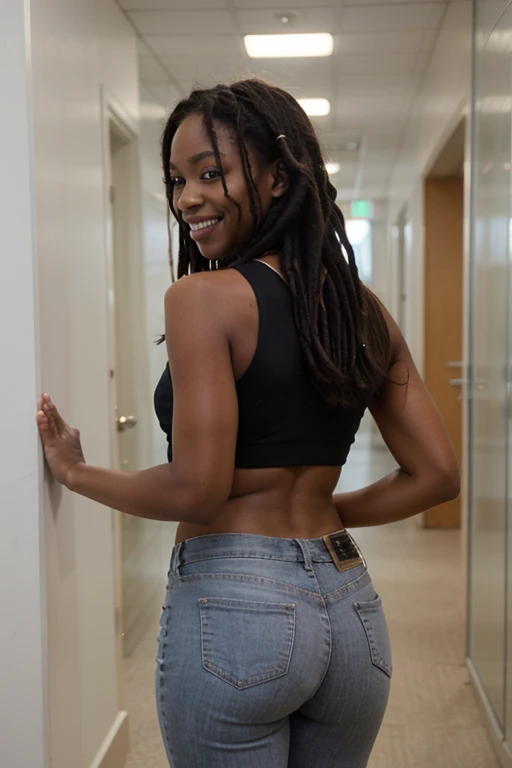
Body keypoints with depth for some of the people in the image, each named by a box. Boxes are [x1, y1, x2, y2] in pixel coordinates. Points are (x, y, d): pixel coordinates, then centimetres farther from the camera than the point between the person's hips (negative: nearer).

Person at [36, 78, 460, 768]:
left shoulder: (203, 296, -14)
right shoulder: (367, 311, 5)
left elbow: (198, 490, -18)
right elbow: (436, 475, 5)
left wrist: (77, 474, -3)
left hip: (233, 605, -6)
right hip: (350, 605, 6)